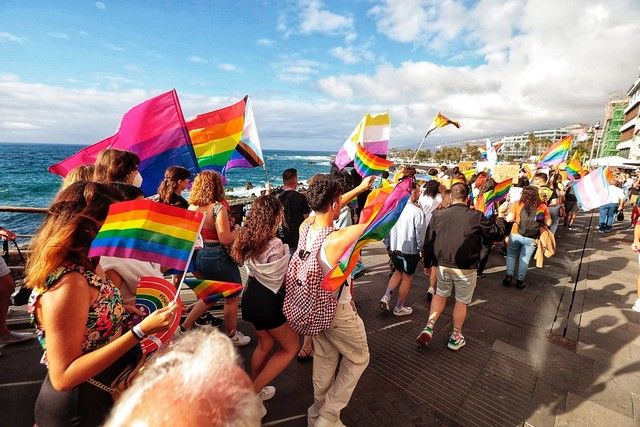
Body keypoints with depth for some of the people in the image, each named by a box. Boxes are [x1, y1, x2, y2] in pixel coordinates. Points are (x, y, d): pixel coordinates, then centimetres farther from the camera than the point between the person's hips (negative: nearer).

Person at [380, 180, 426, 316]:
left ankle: (386, 296, 14)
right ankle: (399, 307, 27)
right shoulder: (417, 211, -21)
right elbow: (420, 233, -16)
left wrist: (387, 244, 13)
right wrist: (421, 248, 0)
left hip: (394, 247, 5)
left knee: (398, 272, 27)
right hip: (410, 249, -5)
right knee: (407, 277, 15)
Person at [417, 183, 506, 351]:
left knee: (440, 295, 23)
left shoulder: (438, 215, -5)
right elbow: (497, 234, -1)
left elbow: (429, 242, 0)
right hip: (466, 268, -2)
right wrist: (501, 216, 17)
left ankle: (429, 327, 13)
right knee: (461, 301, 17)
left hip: (443, 265, 2)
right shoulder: (475, 216, -12)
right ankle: (456, 337, 31)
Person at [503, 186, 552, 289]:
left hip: (516, 235, -1)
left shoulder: (518, 204, -6)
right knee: (524, 259, 12)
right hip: (531, 238, 1)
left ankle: (509, 276, 8)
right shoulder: (543, 207, -1)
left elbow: (509, 219, -9)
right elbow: (548, 223, 5)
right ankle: (520, 280, 16)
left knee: (511, 255, 16)